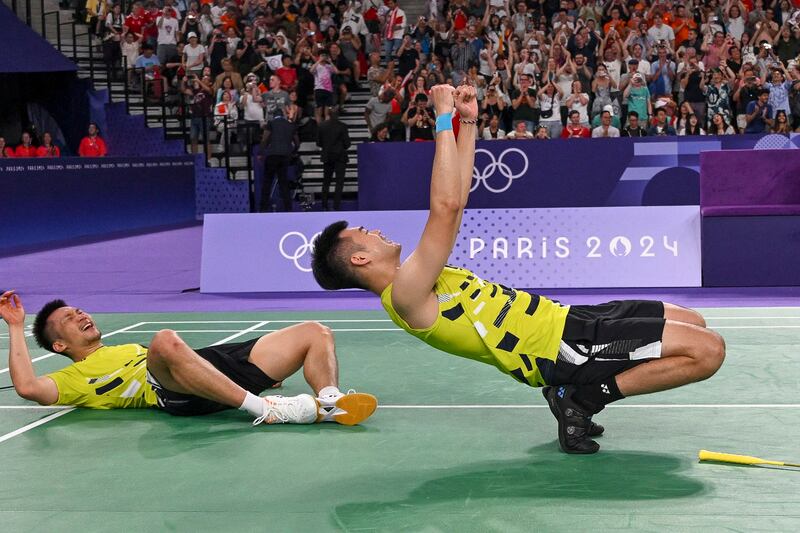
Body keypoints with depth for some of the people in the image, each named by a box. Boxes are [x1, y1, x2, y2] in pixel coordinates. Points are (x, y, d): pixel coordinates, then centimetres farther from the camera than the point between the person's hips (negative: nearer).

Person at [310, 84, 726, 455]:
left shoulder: (414, 283, 13)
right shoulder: (406, 293, -17)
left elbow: (458, 199, 19)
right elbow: (446, 207, -28)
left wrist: (468, 122, 13)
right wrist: (444, 119, -21)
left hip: (565, 319, 10)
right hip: (562, 344, -10)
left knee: (691, 322, 19)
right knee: (707, 350, -15)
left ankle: (580, 395, 12)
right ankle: (586, 397, -5)